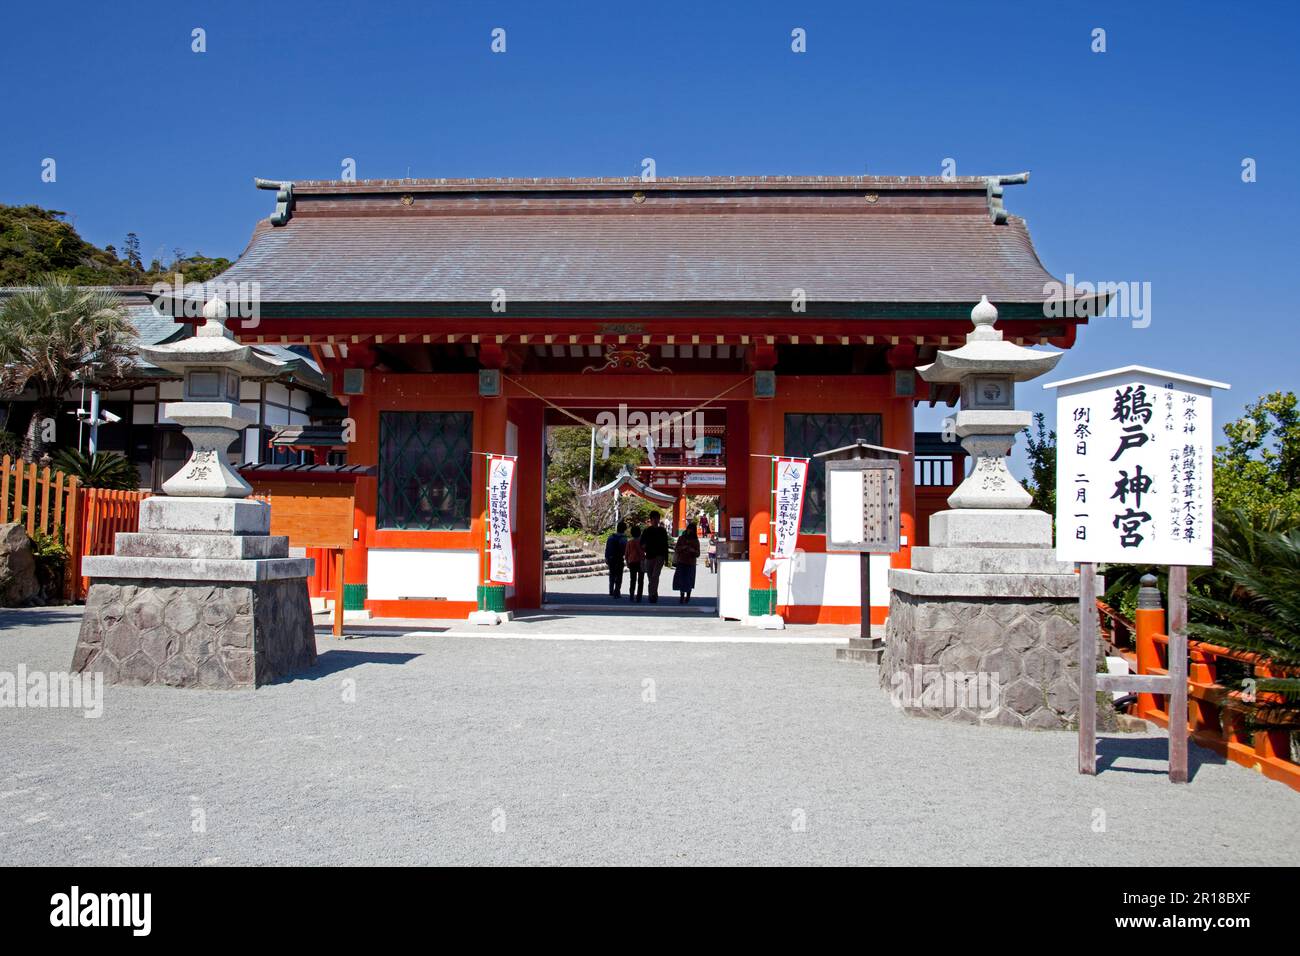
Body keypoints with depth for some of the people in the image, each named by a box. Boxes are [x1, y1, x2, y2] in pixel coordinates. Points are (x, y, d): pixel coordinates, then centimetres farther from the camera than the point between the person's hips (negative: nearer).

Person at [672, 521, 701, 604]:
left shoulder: (695, 541, 5)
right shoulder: (681, 538, 7)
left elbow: (698, 554, 4)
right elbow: (676, 549, 5)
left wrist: (693, 550, -17)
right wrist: (682, 548, -14)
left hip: (691, 563, 0)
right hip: (681, 562, 0)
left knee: (689, 581, 1)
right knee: (681, 580, -4)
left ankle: (688, 596, 18)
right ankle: (682, 596, 7)